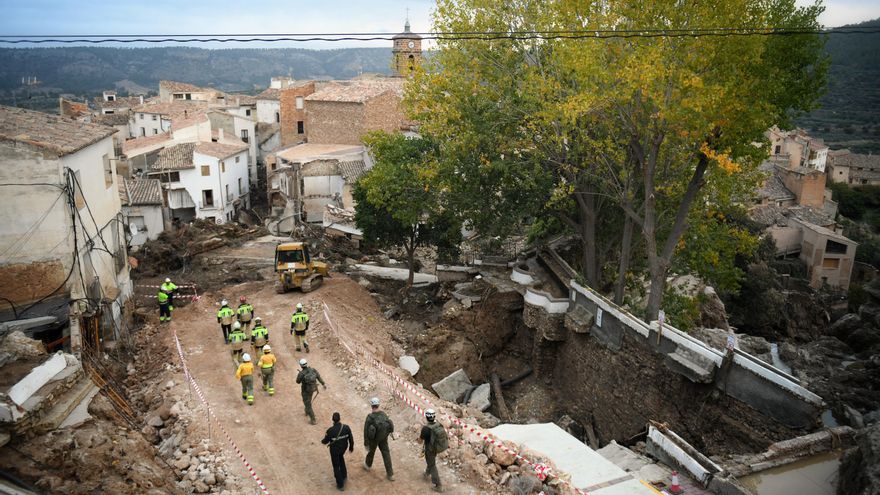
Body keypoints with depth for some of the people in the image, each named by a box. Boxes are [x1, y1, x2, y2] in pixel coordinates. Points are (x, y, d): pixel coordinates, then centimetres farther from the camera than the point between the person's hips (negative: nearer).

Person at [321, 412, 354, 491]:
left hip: (334, 449, -3)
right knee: (340, 457, 36)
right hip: (343, 447, 3)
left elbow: (326, 441, -15)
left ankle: (340, 485, 29)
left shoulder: (330, 430, -31)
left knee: (336, 466, 18)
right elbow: (351, 438, -12)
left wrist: (322, 441, 11)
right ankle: (344, 475, 46)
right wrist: (351, 447, 8)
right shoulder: (346, 427, -24)